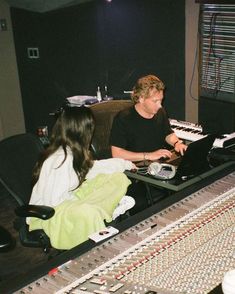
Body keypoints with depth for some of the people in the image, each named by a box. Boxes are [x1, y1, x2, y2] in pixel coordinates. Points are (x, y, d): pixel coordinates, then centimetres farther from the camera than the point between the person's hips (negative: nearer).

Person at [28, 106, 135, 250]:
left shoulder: (72, 151, -2)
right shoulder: (61, 159, -28)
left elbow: (90, 168, 17)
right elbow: (53, 200, -28)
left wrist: (123, 163, 24)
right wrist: (76, 199, -11)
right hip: (48, 212, -8)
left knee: (119, 179, 1)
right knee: (88, 213, -42)